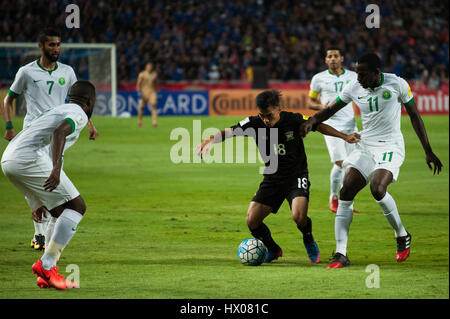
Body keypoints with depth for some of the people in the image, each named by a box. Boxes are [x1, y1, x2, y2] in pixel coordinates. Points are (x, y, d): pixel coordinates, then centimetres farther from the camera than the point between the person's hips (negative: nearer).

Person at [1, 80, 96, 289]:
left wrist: (37, 203, 40)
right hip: (30, 160, -9)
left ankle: (46, 275, 9)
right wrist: (56, 168, -33)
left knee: (63, 215, 16)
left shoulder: (55, 111, 34)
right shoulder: (79, 114, 5)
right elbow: (59, 132, -19)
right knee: (77, 207, -2)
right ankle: (46, 266, -11)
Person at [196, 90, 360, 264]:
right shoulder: (255, 124, -11)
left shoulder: (294, 120, -15)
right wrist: (210, 140, -38)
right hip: (272, 179, 3)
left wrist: (345, 136, 0)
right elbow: (230, 131, -19)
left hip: (297, 177, -3)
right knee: (252, 221, -8)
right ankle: (273, 250, 21)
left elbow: (319, 126, 1)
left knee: (298, 216, -27)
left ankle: (309, 242, 8)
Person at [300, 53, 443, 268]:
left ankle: (402, 237, -2)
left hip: (390, 146, -4)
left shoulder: (397, 84, -9)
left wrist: (428, 151, 2)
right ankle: (341, 254, -10)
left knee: (377, 189, -27)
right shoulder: (354, 88, 0)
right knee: (346, 193, -11)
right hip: (365, 146, 4)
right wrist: (312, 121, -10)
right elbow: (330, 110, 12)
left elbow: (414, 116, 0)